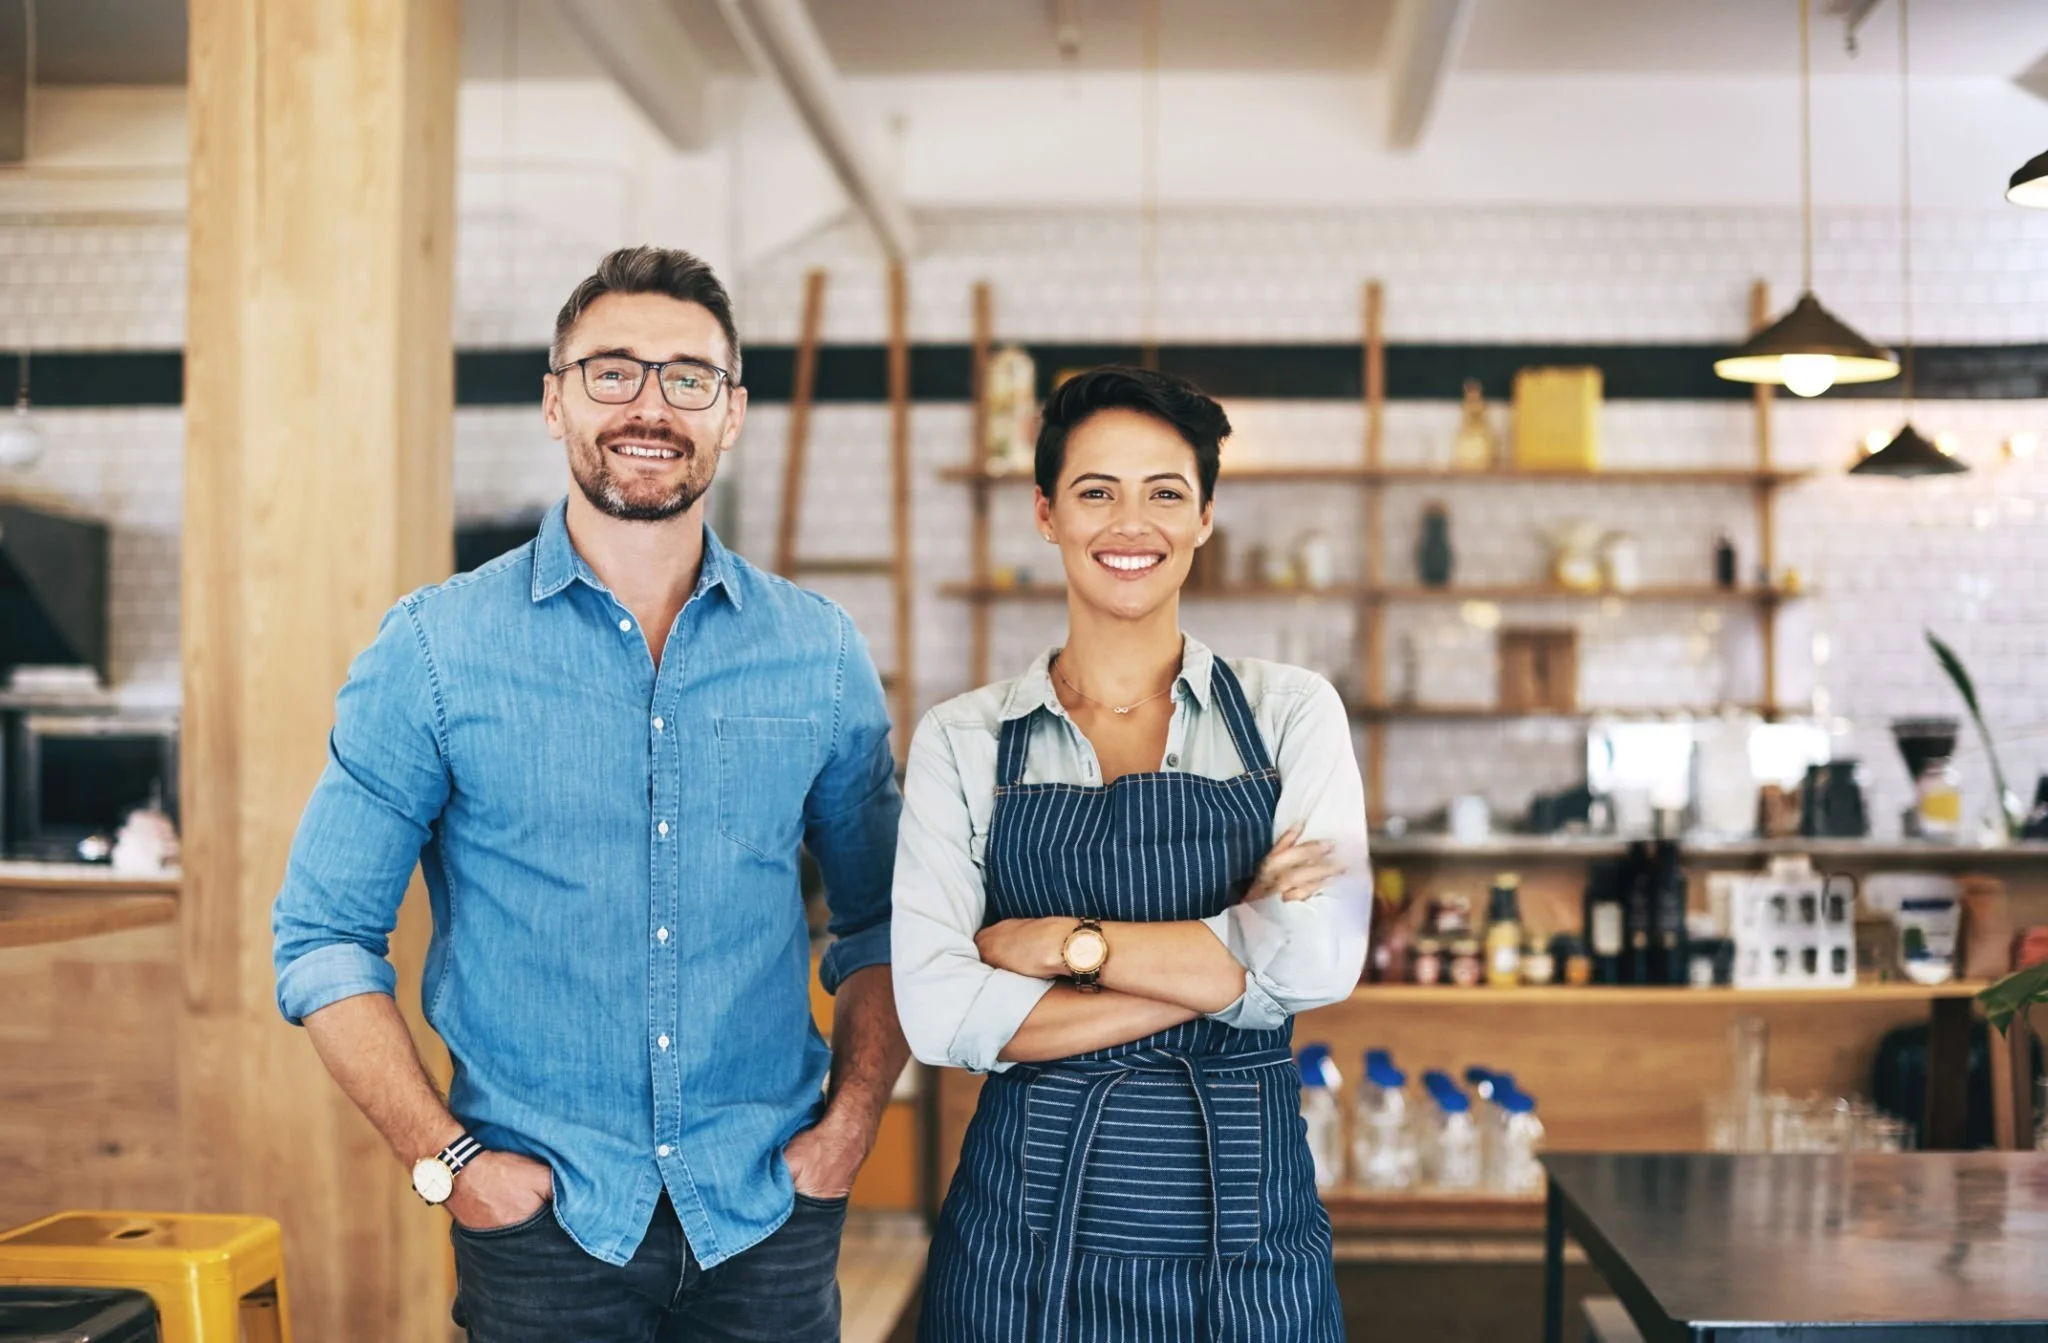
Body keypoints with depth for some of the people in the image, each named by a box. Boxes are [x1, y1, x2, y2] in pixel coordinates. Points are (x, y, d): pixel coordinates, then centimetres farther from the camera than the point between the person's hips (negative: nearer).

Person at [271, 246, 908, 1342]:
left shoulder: (820, 653, 3)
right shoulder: (434, 649, -4)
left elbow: (878, 917, 11)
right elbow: (325, 935, -2)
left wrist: (852, 1122, -1)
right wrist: (443, 1159, -9)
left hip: (769, 1217, 2)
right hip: (541, 1219, -2)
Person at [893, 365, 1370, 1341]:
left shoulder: (1291, 712, 3)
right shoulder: (961, 741, 1)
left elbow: (1319, 960, -11)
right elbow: (941, 1014, -11)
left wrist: (1065, 942, -11)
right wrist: (1226, 965, -13)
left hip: (1245, 1220, 1)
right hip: (1030, 1223, 0)